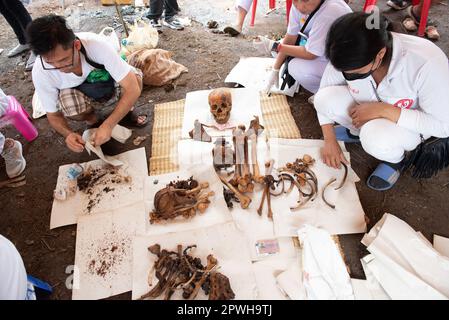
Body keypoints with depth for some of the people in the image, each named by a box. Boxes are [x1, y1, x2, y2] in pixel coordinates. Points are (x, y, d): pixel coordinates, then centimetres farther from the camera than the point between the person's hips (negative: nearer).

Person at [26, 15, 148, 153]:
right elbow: (53, 114, -15)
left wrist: (108, 125, -43)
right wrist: (68, 134, -36)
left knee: (135, 76, -31)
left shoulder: (97, 45, -38)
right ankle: (92, 119, 2)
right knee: (70, 107, -34)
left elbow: (133, 89, -37)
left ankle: (126, 111, 0)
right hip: (78, 91, 1)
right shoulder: (40, 72, -30)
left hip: (107, 82, 0)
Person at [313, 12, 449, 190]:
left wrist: (384, 110, -37)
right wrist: (329, 140, -15)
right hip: (369, 116, 5)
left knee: (375, 137, -37)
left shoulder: (426, 62, -35)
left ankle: (396, 157, 0)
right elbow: (324, 98, -9)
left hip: (411, 125, -4)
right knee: (324, 98, -21)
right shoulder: (351, 58, -24)